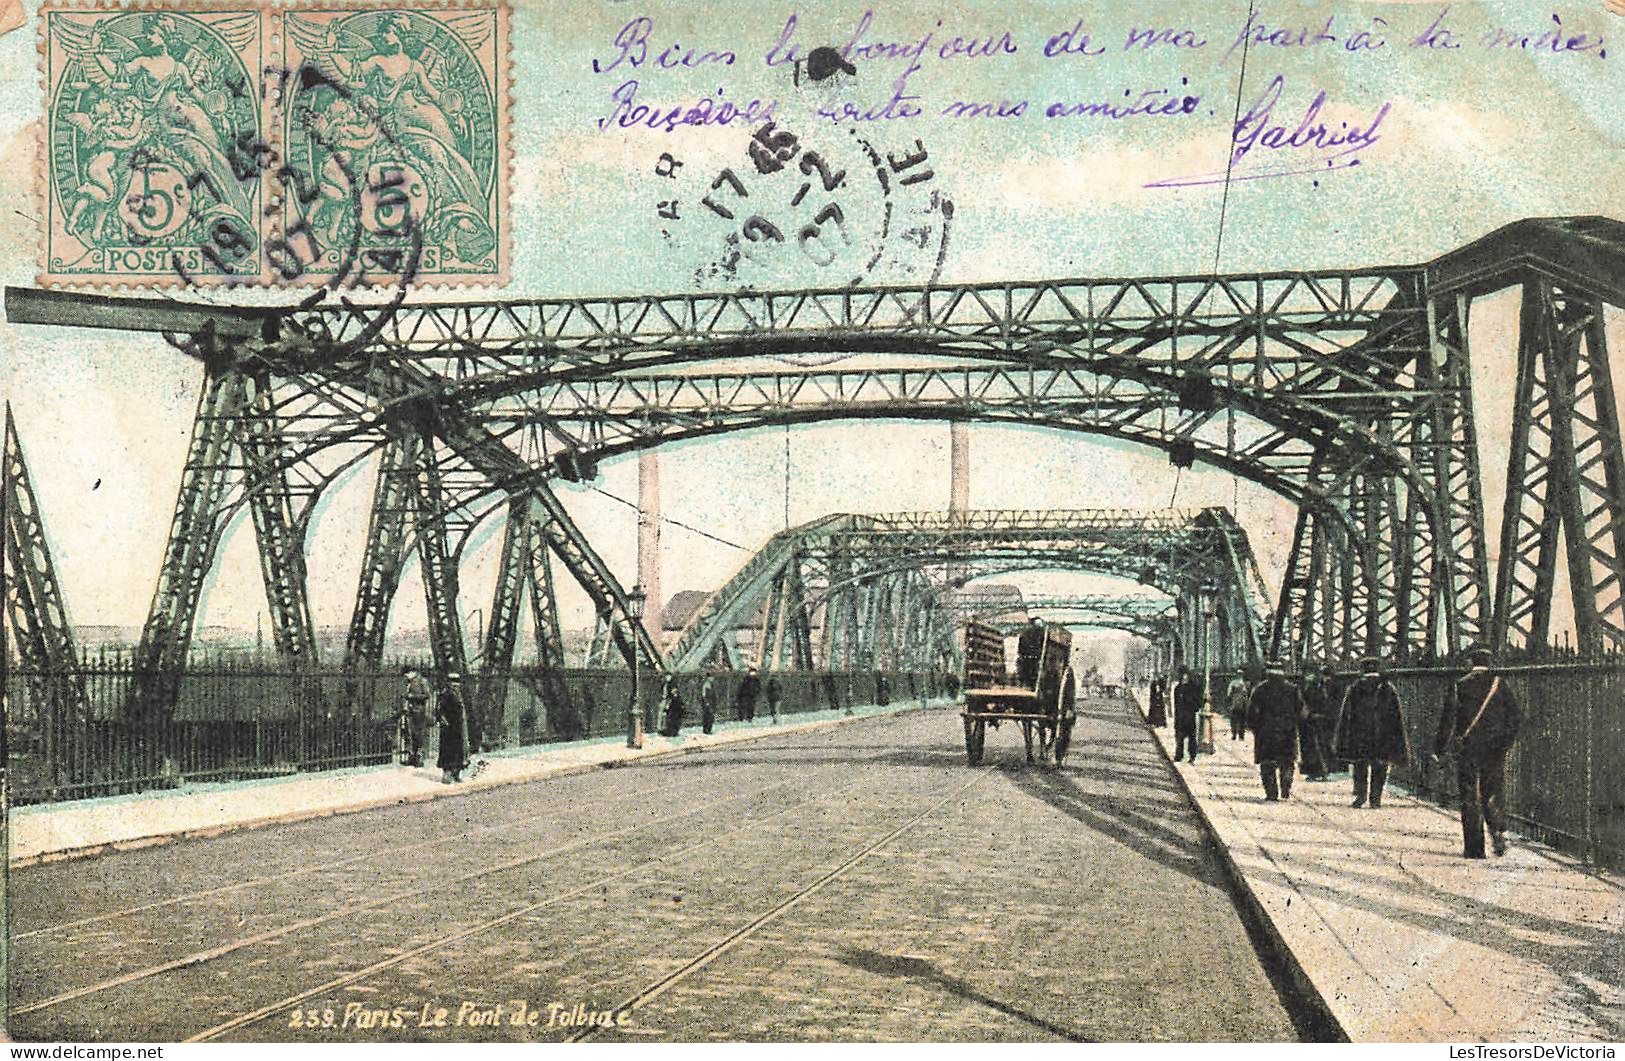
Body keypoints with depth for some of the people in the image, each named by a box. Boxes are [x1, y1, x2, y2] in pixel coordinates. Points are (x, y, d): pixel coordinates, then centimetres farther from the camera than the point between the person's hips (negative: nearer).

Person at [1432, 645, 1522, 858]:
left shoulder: (1460, 686, -4)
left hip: (1467, 749, -2)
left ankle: (1474, 848, 2)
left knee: (1469, 799, 4)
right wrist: (1506, 742, 12)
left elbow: (1448, 719, -5)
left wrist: (1439, 749, 1)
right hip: (1495, 750, 2)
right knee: (1494, 793, 10)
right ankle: (1498, 831, -13)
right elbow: (1516, 717, 0)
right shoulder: (1500, 685, 2)